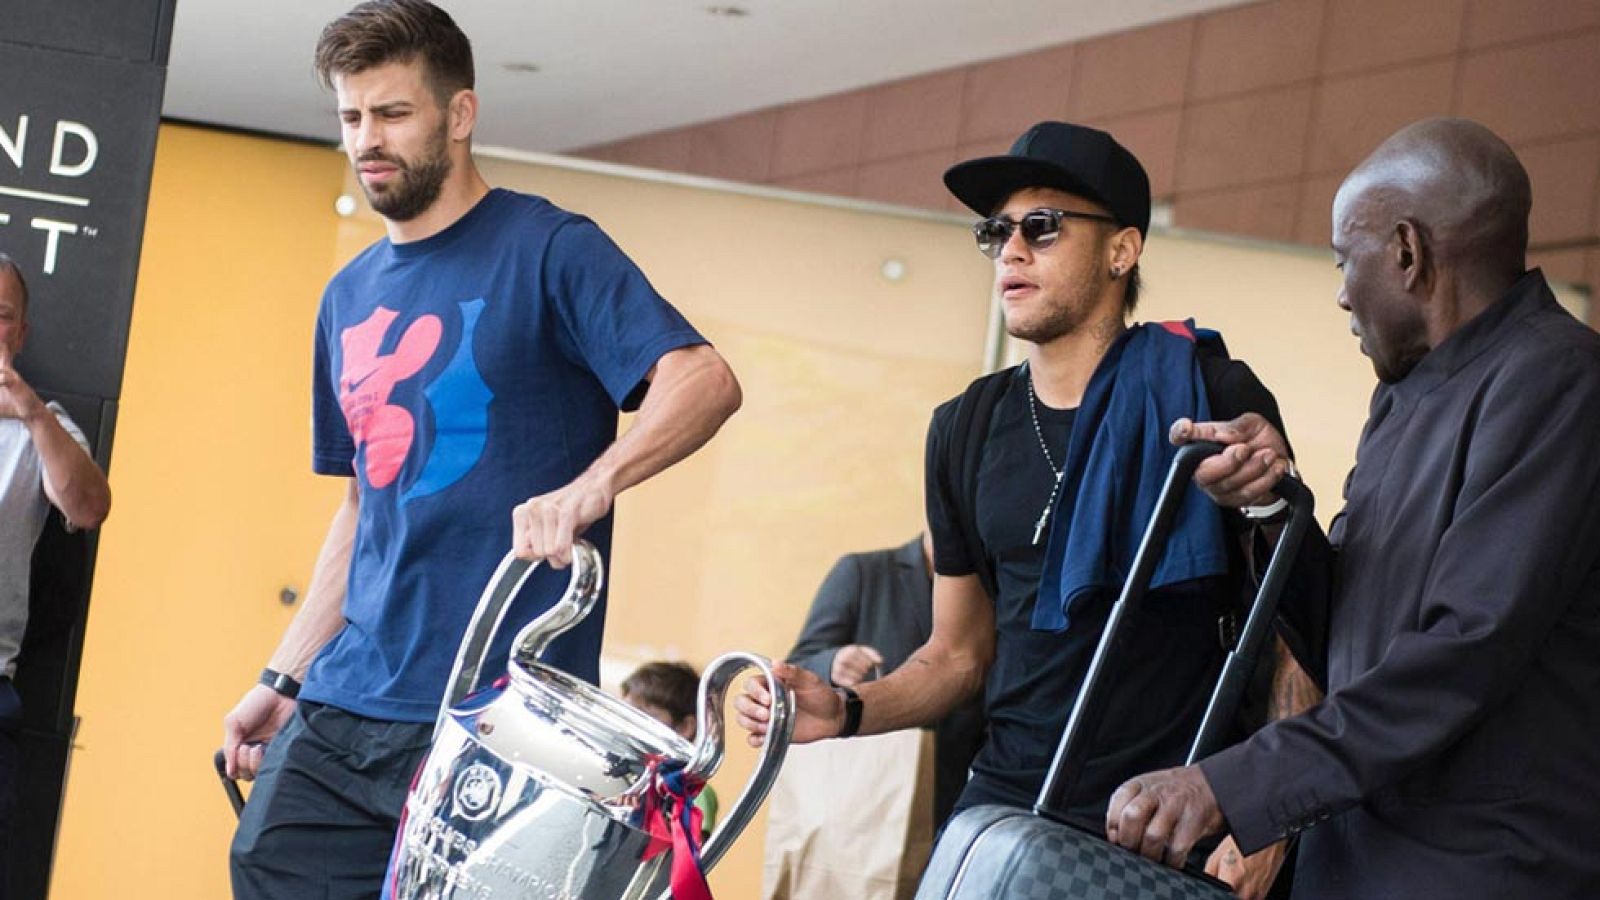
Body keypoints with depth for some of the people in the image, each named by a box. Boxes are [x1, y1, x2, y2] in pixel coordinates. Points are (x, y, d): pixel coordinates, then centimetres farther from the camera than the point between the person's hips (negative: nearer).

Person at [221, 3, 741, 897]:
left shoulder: (549, 250, -4)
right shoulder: (349, 298, 16)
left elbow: (705, 379, -17)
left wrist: (591, 486, -35)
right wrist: (284, 678, 17)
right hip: (346, 705, 6)